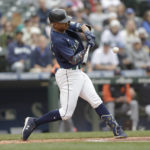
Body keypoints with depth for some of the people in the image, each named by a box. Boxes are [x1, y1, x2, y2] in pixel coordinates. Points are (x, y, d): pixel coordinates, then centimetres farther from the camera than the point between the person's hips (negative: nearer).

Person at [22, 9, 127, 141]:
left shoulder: (65, 27, 1)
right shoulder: (58, 40, -25)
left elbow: (81, 26, 6)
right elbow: (73, 59, -24)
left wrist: (87, 32, -14)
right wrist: (86, 50, -19)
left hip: (77, 73, 10)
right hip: (69, 75, -10)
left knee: (96, 101, 7)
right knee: (66, 113, -7)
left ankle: (116, 128, 9)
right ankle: (33, 122, 1)